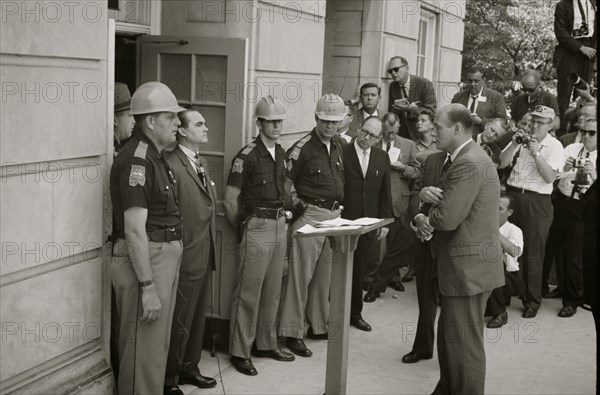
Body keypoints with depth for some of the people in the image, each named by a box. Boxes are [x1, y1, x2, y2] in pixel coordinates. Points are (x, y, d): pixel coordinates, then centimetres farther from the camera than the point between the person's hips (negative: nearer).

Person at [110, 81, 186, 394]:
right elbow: (134, 230, -22)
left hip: (164, 259, 10)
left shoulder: (155, 157, 13)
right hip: (144, 262, -10)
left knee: (158, 347, 19)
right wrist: (148, 287, -23)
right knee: (144, 351, -1)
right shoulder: (136, 159, -17)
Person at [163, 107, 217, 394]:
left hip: (205, 255, 9)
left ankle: (189, 368, 34)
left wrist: (211, 246, 15)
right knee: (179, 322, 2)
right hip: (186, 258, -9)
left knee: (198, 316, 19)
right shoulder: (171, 165, -18)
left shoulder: (202, 163, 13)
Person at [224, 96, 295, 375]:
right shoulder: (247, 156, -13)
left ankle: (266, 344, 27)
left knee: (272, 292, 15)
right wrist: (242, 229, -1)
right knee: (248, 294, -1)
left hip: (279, 226, 7)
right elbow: (230, 201, -11)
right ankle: (239, 352, 8)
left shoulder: (280, 153, 10)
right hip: (258, 227, -7)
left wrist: (283, 216, 15)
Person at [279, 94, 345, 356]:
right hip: (310, 216, -7)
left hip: (333, 216, 7)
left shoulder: (337, 148, 14)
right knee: (300, 275, -4)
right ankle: (292, 332, 2)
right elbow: (285, 185, -9)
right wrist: (298, 206, -12)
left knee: (324, 275, 14)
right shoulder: (302, 148, -9)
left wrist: (339, 208, 13)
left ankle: (319, 325, 25)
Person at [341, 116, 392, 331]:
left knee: (359, 270, 11)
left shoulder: (382, 157, 9)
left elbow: (385, 192, 12)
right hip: (343, 221, -4)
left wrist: (384, 221, 9)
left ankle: (355, 313, 24)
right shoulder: (342, 152, -6)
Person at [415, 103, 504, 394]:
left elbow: (447, 218, -26)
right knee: (449, 337, 20)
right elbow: (443, 198, 15)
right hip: (465, 264, 11)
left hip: (468, 268, -11)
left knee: (464, 343, -1)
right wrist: (426, 192, -8)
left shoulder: (468, 164, -21)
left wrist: (423, 219, -5)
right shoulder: (463, 158, 14)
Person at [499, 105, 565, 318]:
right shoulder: (522, 139, 7)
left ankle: (532, 300, 15)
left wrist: (536, 152, -20)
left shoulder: (554, 146, -2)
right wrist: (514, 144, -11)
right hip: (512, 196, 3)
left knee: (533, 253, 3)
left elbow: (549, 177, -13)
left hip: (536, 202, -3)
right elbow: (502, 164, 1)